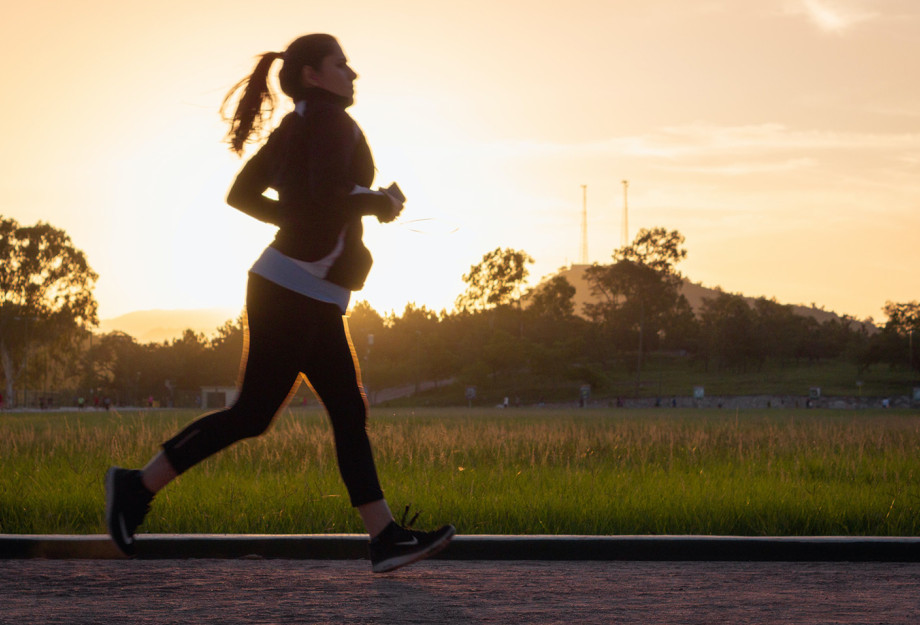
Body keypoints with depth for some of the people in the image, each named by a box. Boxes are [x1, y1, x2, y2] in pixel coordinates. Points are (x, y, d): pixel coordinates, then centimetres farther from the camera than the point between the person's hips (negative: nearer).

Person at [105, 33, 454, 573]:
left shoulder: (292, 128, 16)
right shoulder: (331, 119, -10)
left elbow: (241, 194, 19)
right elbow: (330, 197, -24)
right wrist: (381, 203, -7)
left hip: (314, 298, 10)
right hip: (294, 290, -10)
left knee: (349, 413, 5)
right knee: (253, 414, -6)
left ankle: (386, 538, 2)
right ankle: (139, 486, 1)